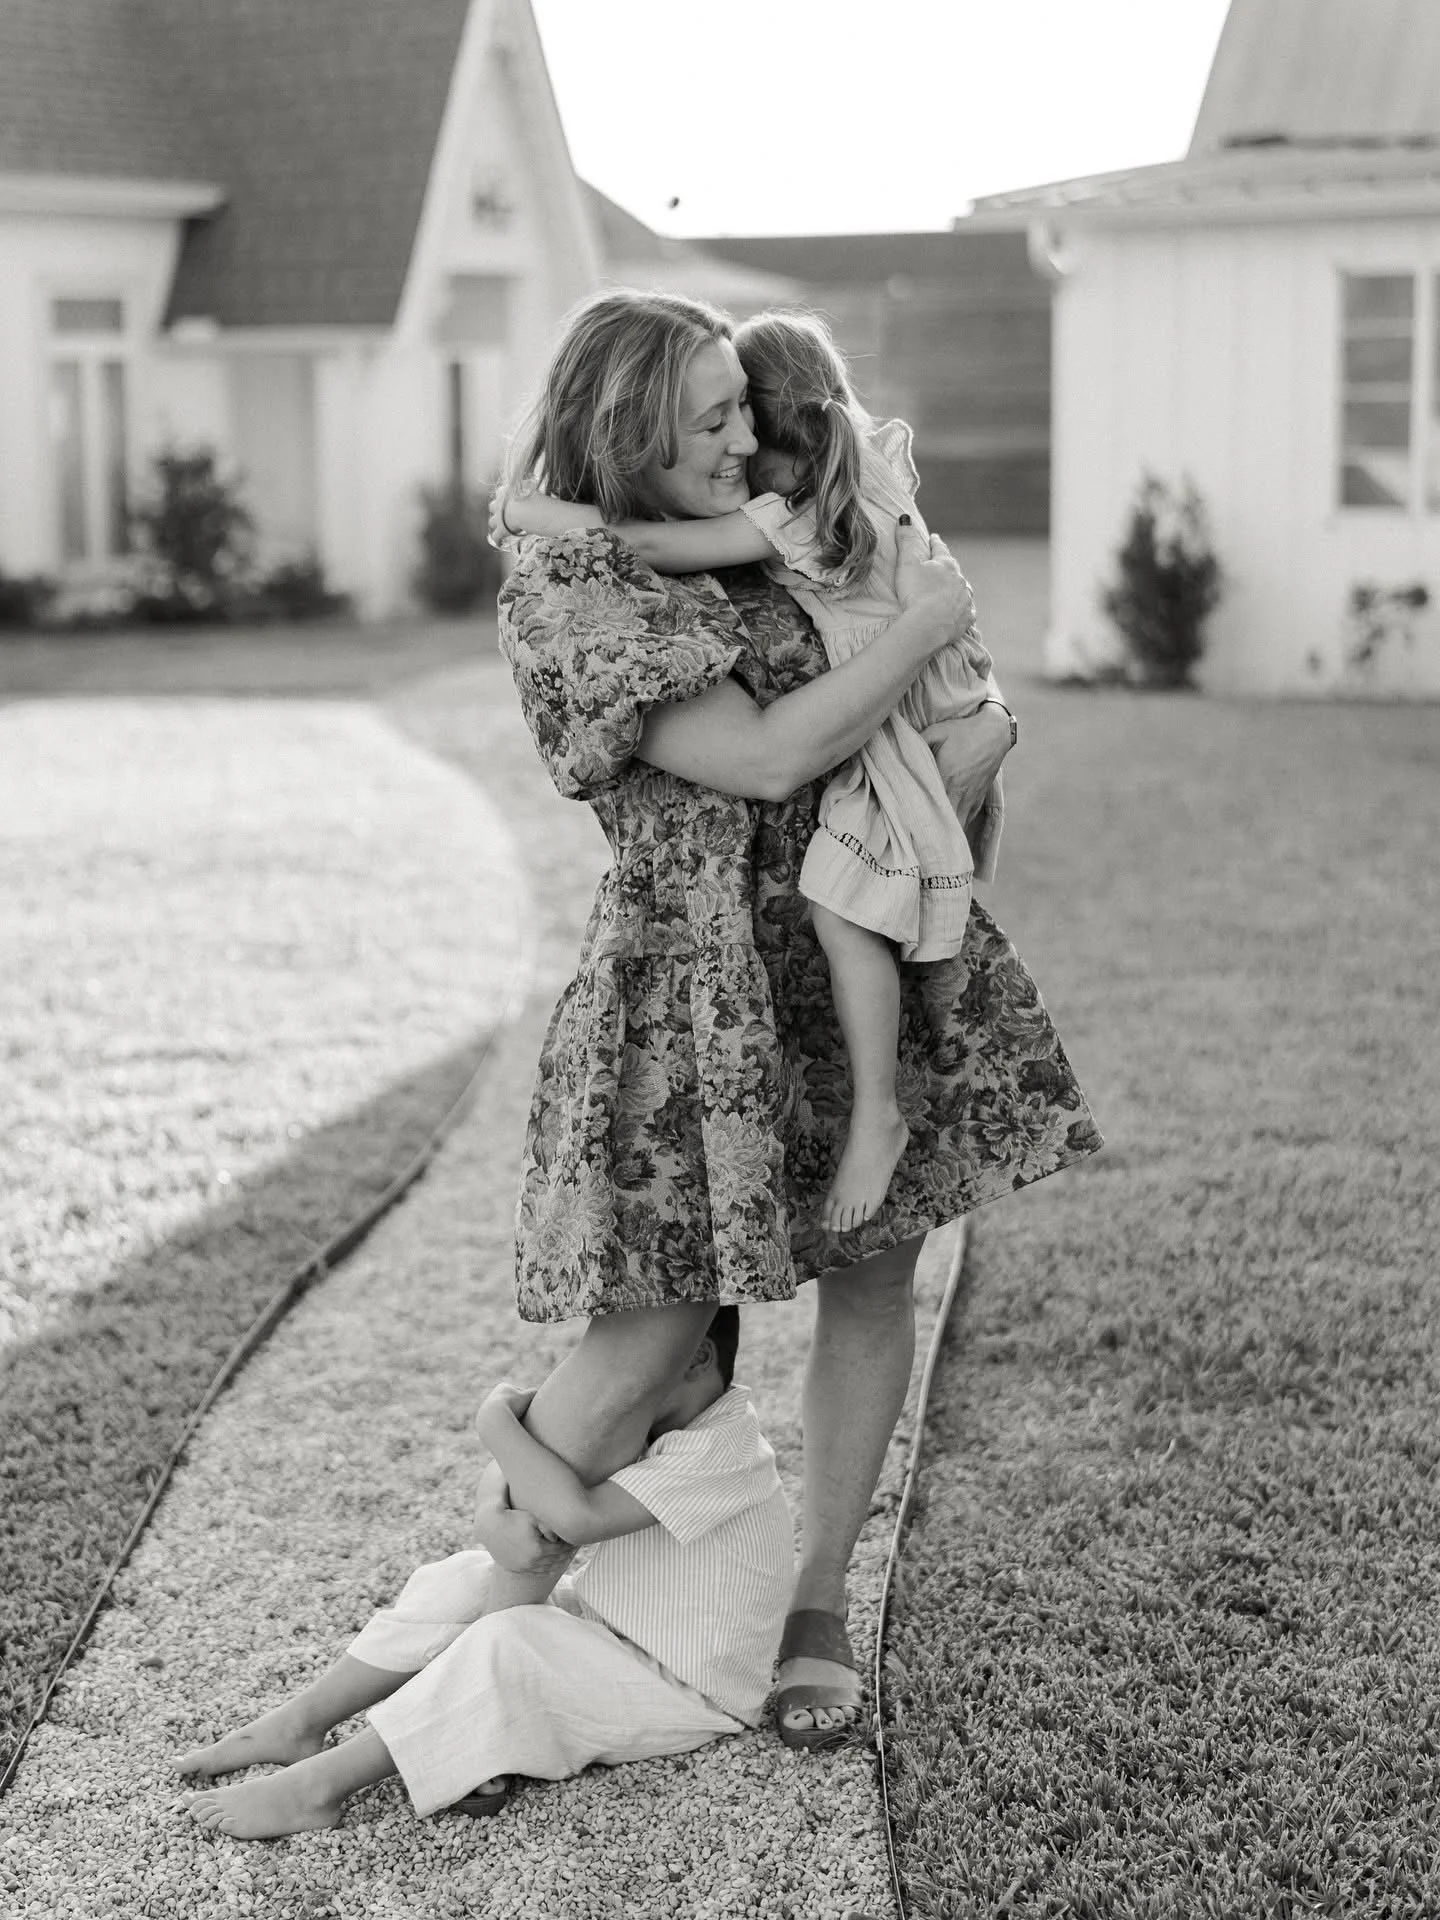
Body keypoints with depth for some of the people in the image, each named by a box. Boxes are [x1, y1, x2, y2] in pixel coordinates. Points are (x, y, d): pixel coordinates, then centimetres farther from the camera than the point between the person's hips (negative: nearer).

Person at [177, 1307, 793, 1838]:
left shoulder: (720, 1451, -26)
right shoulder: (641, 1430, 6)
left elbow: (574, 1516, -38)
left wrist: (499, 1424, -25)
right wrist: (505, 1524, -25)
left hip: (685, 1693, -10)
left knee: (508, 1648, -30)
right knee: (461, 1583, -1)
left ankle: (319, 1784, -28)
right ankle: (300, 1723, -3)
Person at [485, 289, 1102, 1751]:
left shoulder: (752, 546, 12)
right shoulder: (563, 586, -12)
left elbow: (964, 700, 19)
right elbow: (763, 758, -19)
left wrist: (981, 730, -5)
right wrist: (926, 626, -11)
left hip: (873, 958, 7)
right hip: (702, 978, -7)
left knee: (872, 1281, 9)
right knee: (653, 1323, -5)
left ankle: (817, 1607, 24)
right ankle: (507, 1620, 12)